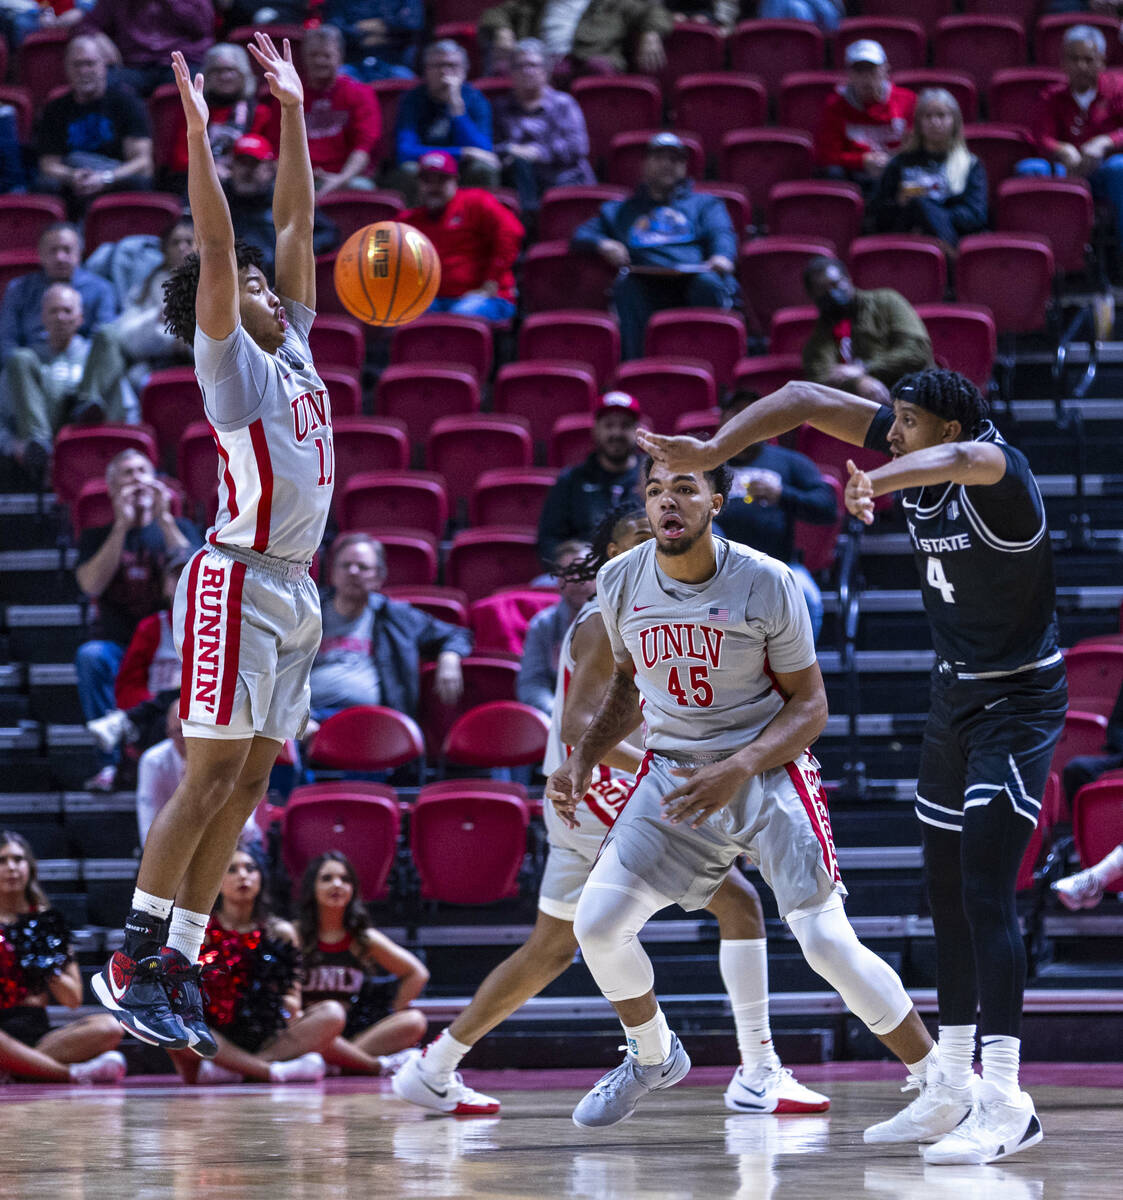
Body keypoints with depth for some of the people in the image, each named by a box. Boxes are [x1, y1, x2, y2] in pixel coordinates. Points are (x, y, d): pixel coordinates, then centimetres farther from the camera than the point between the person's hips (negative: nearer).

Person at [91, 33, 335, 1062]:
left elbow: (297, 225, 18)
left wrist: (295, 113, 16)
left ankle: (178, 969, 6)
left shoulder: (295, 350, 15)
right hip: (239, 583, -8)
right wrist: (197, 130, -19)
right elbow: (216, 253, -15)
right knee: (210, 778, -10)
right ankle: (134, 962, -7)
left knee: (246, 785, 5)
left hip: (292, 593, 8)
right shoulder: (232, 363, -4)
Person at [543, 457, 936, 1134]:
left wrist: (738, 770, -24)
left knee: (827, 941, -17)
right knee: (597, 925, -9)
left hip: (768, 770, -4)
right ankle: (653, 1057, 21)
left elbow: (809, 705, -9)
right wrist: (583, 761, 2)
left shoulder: (767, 584, -15)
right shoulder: (619, 582, -3)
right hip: (672, 773, 4)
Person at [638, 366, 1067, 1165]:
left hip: (1019, 701, -9)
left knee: (985, 893, -18)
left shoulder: (998, 469, -24)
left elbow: (960, 459, -49)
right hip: (955, 693, 9)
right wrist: (713, 451, -12)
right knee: (947, 895, 13)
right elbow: (804, 401, 1)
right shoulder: (910, 453, -2)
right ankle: (953, 1091, 24)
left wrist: (875, 484, -68)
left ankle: (1006, 1104, -21)